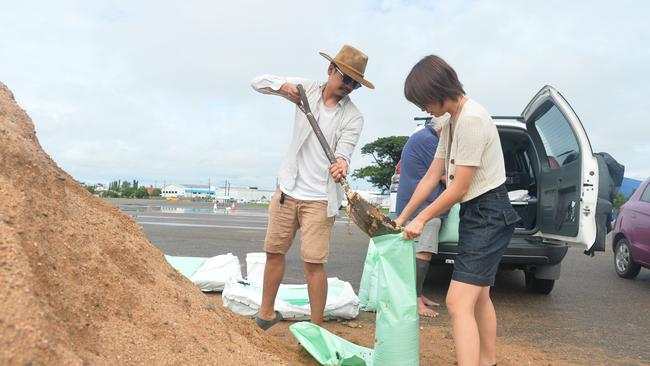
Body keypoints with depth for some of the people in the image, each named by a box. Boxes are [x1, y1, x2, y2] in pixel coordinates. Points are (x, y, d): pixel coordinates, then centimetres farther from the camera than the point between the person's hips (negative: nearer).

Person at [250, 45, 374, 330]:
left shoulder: (353, 118, -5)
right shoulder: (307, 89, 3)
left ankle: (316, 328, 6)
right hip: (287, 189, 4)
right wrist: (283, 86, -18)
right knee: (274, 252, 12)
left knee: (313, 262, -8)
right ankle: (266, 314, 30)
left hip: (319, 198, -3)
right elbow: (259, 82, 4)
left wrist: (341, 165, -41)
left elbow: (343, 152, -17)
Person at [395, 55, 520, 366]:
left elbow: (459, 189, -20)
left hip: (489, 214, -10)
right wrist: (403, 216, 12)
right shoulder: (451, 122, 9)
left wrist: (421, 219, -8)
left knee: (458, 302, -16)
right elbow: (432, 176, 11)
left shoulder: (471, 119, -21)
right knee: (478, 297, 22)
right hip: (476, 214, 10)